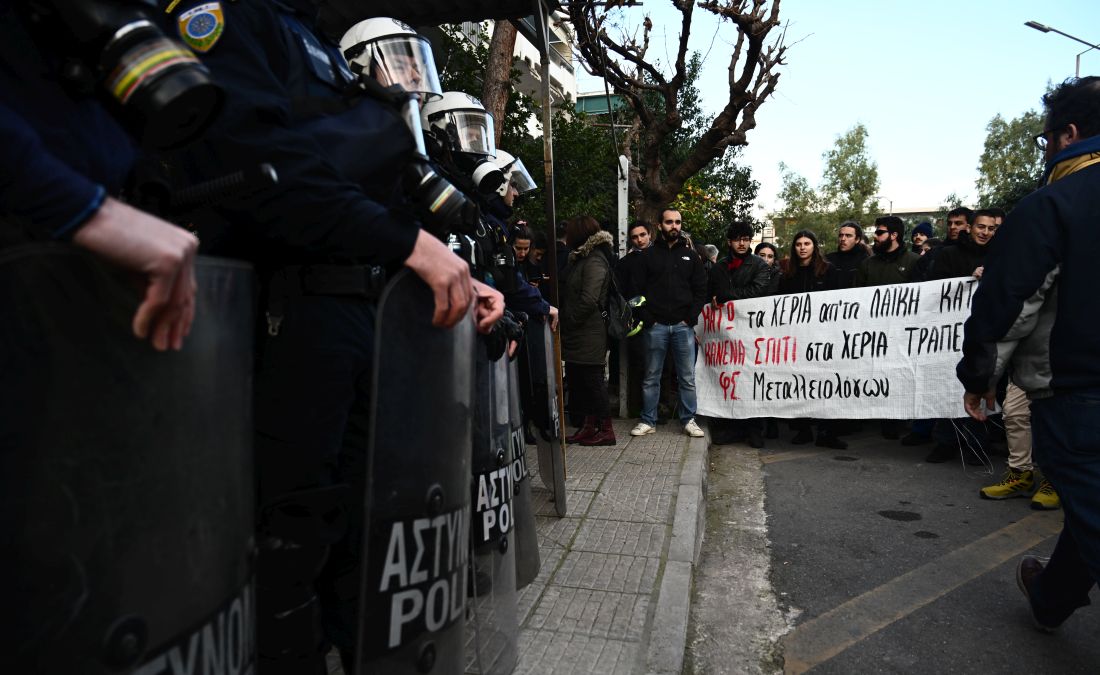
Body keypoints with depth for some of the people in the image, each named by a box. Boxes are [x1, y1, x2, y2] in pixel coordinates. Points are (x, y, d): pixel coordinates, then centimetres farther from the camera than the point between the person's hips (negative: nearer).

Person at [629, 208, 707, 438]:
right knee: (651, 377, 6)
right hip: (656, 326, -1)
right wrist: (647, 319, -6)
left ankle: (688, 420, 16)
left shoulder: (690, 255, 10)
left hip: (683, 326, 1)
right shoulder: (648, 255, 5)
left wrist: (690, 318, -3)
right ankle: (648, 421, 15)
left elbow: (701, 290, 8)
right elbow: (635, 289, 2)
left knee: (687, 377, 5)